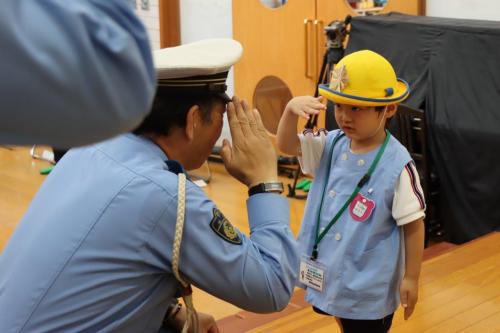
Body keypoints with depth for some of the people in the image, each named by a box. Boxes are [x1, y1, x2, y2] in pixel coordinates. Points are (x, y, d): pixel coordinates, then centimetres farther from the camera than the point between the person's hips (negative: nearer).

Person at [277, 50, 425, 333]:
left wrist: (411, 278, -10)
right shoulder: (331, 145, -4)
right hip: (332, 270, 6)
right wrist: (291, 109, -26)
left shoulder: (397, 165, -22)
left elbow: (413, 225, -15)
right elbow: (286, 145, -6)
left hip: (369, 283, -6)